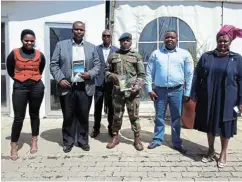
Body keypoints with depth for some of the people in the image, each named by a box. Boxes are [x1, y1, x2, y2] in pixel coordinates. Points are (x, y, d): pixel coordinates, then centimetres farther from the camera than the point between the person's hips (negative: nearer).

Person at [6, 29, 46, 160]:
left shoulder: (39, 55, 2)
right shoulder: (14, 54, -3)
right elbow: (10, 70, 9)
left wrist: (34, 78, 13)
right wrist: (20, 78, 10)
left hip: (37, 87, 2)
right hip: (20, 87, -2)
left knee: (34, 114, 13)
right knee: (18, 117, -1)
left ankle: (34, 141, 28)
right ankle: (14, 146, 10)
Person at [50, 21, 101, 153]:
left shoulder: (91, 47, 10)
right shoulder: (61, 45, 5)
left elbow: (97, 65, 9)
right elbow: (54, 64, 2)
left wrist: (90, 74, -11)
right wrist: (60, 79, -11)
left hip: (85, 88, 1)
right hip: (67, 87, -1)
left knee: (83, 116, 9)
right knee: (68, 116, 8)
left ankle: (83, 141, 23)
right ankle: (68, 142, 22)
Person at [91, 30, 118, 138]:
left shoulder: (116, 50, 5)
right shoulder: (96, 49, 6)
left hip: (111, 83, 0)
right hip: (98, 82, 0)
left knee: (111, 107, 8)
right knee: (97, 107, 7)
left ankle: (111, 128, 21)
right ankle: (96, 128, 19)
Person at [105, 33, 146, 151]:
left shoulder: (136, 56, 6)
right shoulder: (113, 56, 10)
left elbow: (142, 75, 3)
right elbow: (107, 71, 15)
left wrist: (137, 86, -12)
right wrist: (112, 76, -6)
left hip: (132, 92, -1)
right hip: (117, 91, 2)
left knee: (134, 116, 4)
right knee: (117, 116, 10)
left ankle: (137, 139, 16)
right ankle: (115, 137, 24)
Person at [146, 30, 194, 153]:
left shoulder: (185, 54, 1)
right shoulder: (156, 54, 3)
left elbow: (189, 74, 1)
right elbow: (149, 72, 4)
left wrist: (187, 93, -1)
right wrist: (150, 89, -3)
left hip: (177, 91, 0)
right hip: (159, 90, 1)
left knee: (176, 118, 10)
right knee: (159, 117, 12)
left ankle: (177, 143, 24)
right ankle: (157, 139, 28)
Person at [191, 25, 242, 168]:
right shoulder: (206, 57, 1)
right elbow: (197, 77, 2)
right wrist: (195, 95, -2)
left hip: (227, 100, -1)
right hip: (208, 99, 2)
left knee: (225, 126, 9)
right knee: (210, 124, 13)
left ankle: (223, 153, 27)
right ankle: (211, 150, 30)